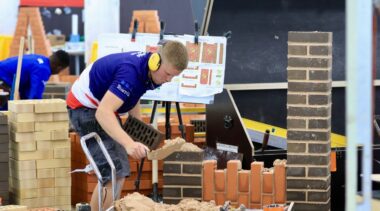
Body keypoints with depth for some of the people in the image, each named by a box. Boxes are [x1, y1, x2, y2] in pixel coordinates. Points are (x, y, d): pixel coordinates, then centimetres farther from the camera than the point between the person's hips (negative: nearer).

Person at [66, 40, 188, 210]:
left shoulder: (147, 68, -5)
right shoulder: (131, 71, -34)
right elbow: (103, 113, -44)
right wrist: (129, 143, -56)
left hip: (105, 105, 10)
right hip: (86, 107, -10)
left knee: (119, 171, 14)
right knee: (114, 173, -19)